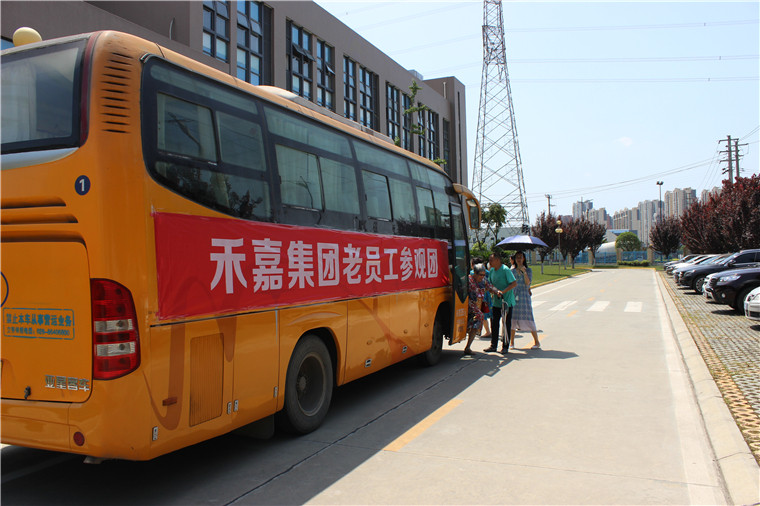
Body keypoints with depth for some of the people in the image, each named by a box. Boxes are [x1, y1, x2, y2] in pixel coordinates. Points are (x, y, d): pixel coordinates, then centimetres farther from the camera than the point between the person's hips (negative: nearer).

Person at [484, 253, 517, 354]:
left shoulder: (505, 270, -13)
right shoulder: (491, 271, 8)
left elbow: (514, 283, -17)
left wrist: (503, 291, -24)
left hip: (507, 301, -6)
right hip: (496, 301, 7)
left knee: (506, 324, 2)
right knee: (495, 323, 9)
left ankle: (505, 346, 10)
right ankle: (493, 345, 18)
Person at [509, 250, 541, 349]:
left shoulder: (528, 270, 3)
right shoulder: (512, 270, 11)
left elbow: (527, 283, -11)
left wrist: (524, 271, -16)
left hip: (524, 296, -3)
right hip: (514, 296, 3)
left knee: (528, 319, -6)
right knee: (512, 319, 2)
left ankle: (537, 342, 4)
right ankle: (511, 342, 11)